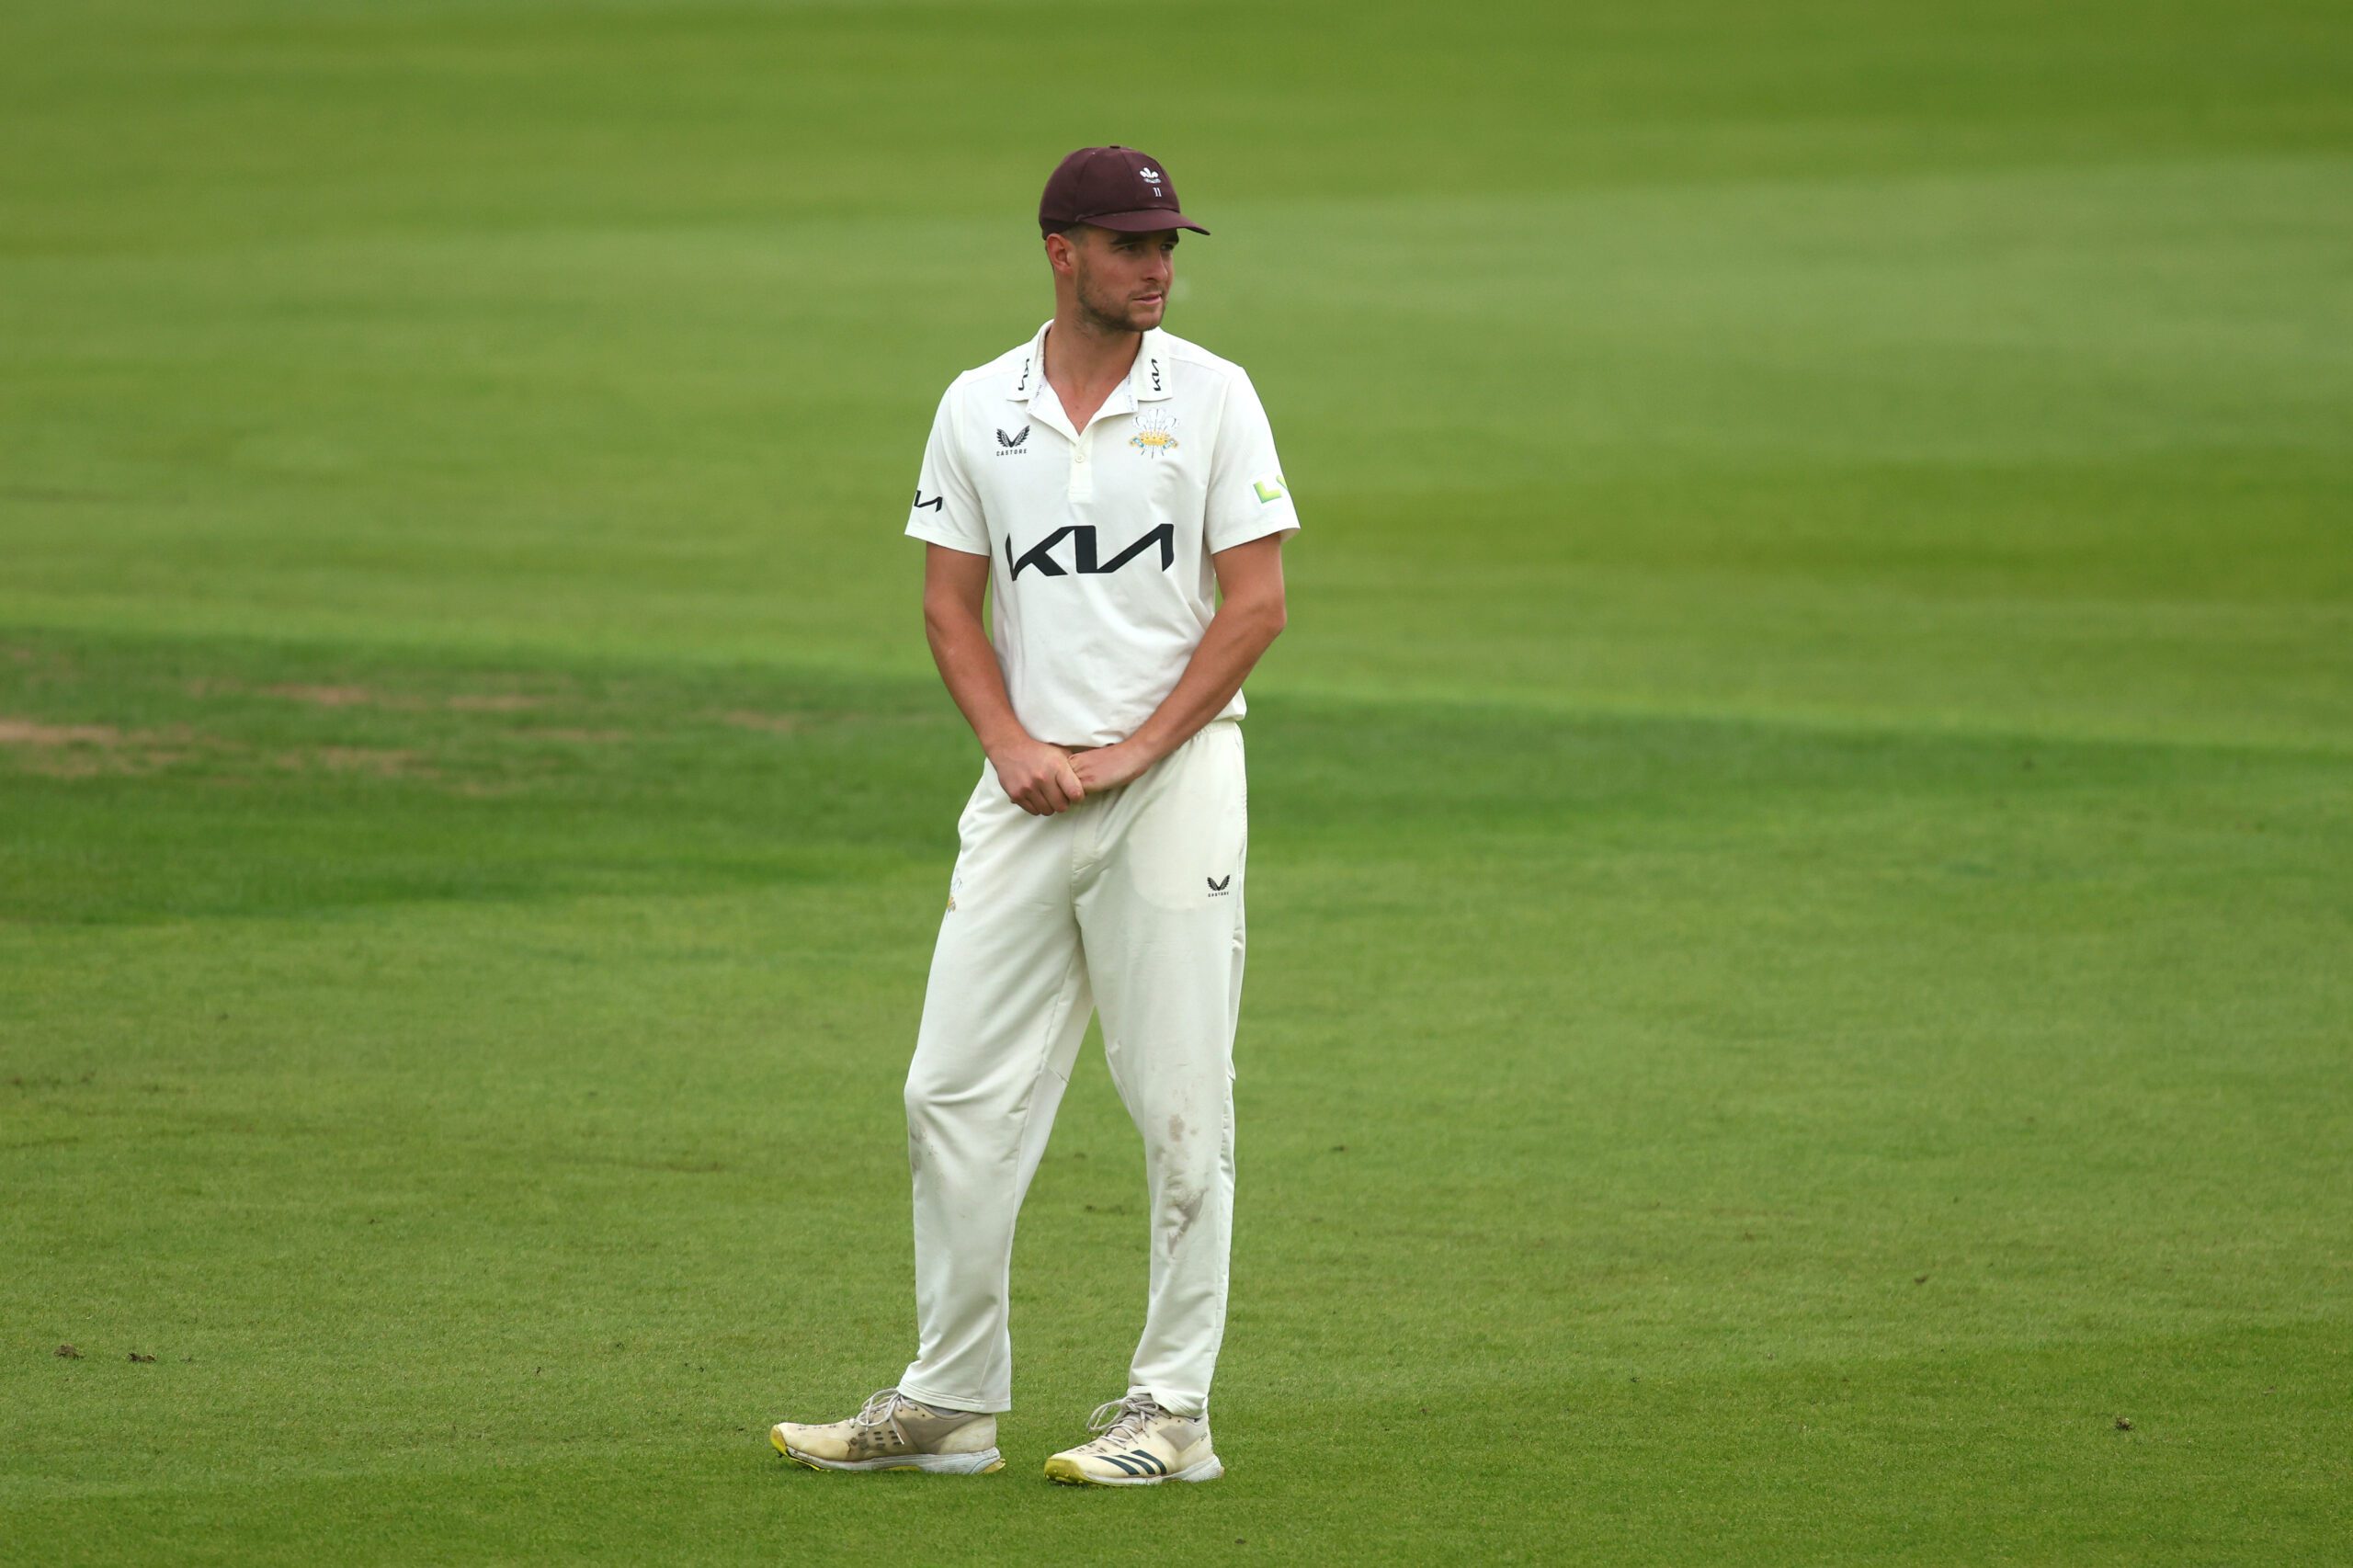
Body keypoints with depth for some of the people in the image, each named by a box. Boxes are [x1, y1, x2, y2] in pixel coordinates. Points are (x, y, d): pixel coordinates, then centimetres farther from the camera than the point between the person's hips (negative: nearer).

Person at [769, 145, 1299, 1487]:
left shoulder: (1212, 396, -1)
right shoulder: (979, 408, 8)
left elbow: (1257, 603, -4)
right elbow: (951, 603, 9)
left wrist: (1132, 753, -11)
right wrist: (1015, 747, -7)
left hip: (1175, 777, -3)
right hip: (1027, 781, 4)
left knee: (1181, 1107, -3)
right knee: (958, 1096, 2)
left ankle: (1173, 1412, 2)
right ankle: (950, 1403, 10)